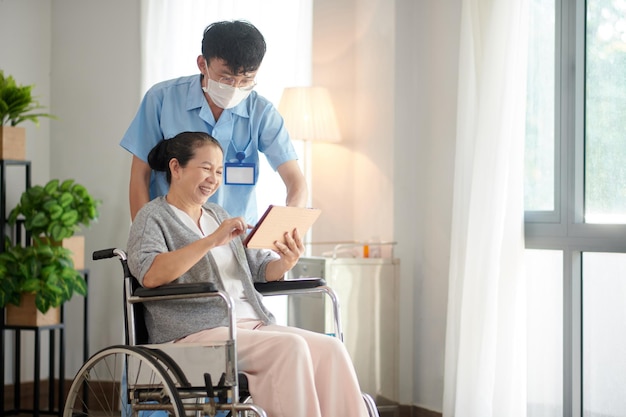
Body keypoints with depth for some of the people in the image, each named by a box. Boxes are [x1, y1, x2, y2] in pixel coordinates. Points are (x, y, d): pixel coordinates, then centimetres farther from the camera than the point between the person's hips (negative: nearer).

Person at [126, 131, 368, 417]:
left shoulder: (218, 215, 26)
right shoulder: (153, 216, 4)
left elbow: (261, 268, 23)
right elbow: (149, 274, -16)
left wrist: (286, 262, -1)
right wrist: (212, 240, -22)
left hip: (252, 324, 7)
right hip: (196, 332, -7)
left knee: (330, 349, -17)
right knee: (289, 347, -30)